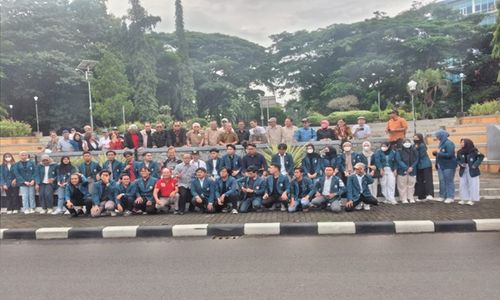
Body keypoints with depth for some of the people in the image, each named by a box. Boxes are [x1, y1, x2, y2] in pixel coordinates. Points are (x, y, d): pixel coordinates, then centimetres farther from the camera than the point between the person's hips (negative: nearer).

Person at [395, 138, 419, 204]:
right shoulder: (399, 151, -1)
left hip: (412, 171, 3)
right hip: (402, 171, -3)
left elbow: (416, 160, 5)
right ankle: (404, 199, 4)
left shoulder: (414, 151, 9)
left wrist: (412, 167, -11)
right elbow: (399, 161, -9)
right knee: (403, 185, -2)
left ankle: (411, 198, 16)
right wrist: (406, 168, -17)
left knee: (411, 185, 6)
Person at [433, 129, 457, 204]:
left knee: (449, 181, -2)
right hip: (441, 166, 8)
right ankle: (442, 196, 18)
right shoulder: (442, 143, 11)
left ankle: (450, 197, 4)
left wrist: (438, 153, -19)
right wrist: (436, 153, 3)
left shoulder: (449, 143, -14)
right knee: (442, 181, 11)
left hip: (448, 166, -8)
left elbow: (450, 155, -22)